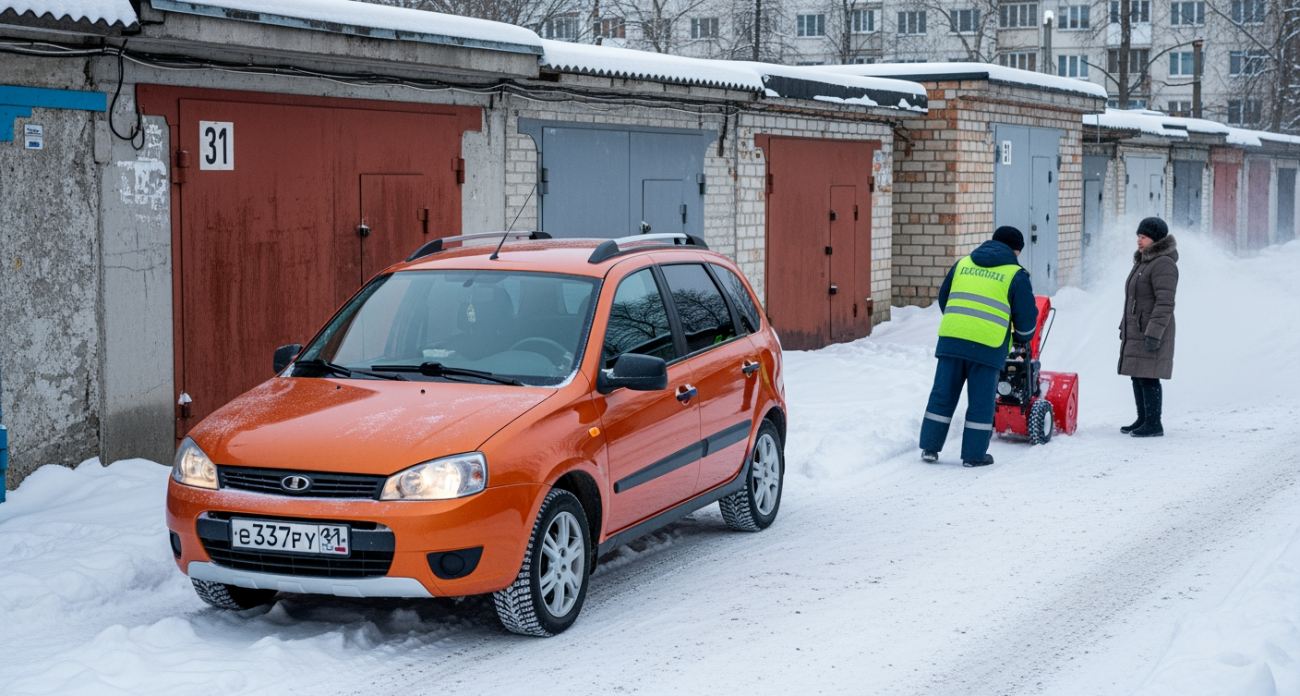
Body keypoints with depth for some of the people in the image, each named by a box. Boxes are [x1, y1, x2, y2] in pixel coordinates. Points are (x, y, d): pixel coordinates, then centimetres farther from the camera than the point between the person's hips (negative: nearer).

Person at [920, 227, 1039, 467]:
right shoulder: (1015, 274, 4)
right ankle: (974, 454, 9)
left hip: (951, 339, 4)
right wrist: (1023, 339, 25)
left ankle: (929, 447, 13)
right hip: (987, 345, -4)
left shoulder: (963, 264, 17)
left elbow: (943, 299, 25)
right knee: (980, 401, 5)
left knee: (943, 395, 10)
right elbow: (1026, 315, 4)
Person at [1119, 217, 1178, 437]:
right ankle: (1143, 419, 20)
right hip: (1135, 331, 10)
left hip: (1151, 332, -10)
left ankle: (1154, 423, -5)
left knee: (1148, 376, -9)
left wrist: (1154, 334, -26)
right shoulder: (1143, 262, 17)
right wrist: (1125, 327, 24)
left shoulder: (1163, 265, -15)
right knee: (1137, 376, 12)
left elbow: (1165, 303, -22)